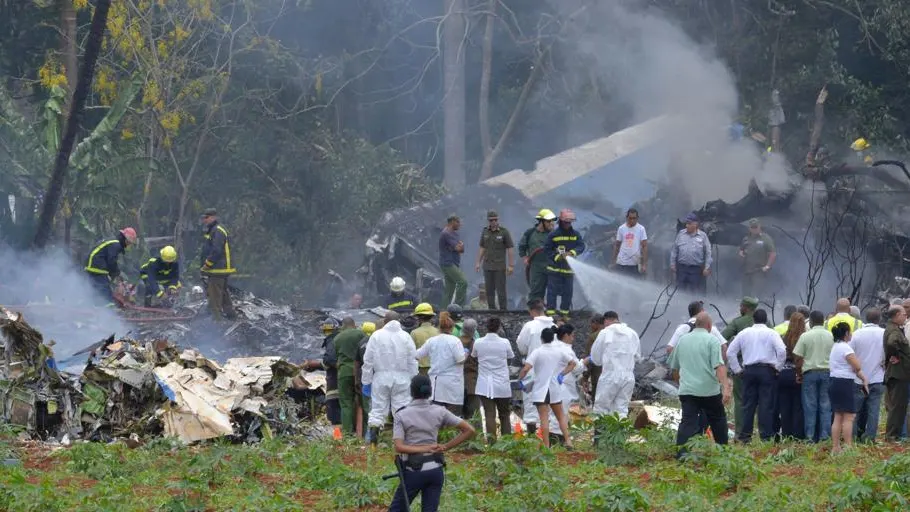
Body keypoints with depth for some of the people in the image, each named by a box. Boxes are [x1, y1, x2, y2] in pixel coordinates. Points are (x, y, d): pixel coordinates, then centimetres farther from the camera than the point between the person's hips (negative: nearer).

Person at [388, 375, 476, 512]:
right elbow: (469, 430, 2)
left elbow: (399, 447, -16)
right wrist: (445, 447, 1)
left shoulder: (401, 415, -5)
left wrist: (425, 449, -17)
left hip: (414, 470, -3)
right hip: (436, 470, 3)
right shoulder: (439, 412, 3)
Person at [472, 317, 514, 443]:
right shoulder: (505, 343, -9)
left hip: (484, 385, 0)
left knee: (489, 413, -2)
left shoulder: (478, 343, -5)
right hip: (502, 384, 0)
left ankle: (491, 439, -16)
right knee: (504, 414, 13)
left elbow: (474, 357, 10)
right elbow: (510, 358, 4)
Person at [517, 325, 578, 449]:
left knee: (544, 418, -5)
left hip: (540, 390, -4)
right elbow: (572, 363, 13)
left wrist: (520, 380, -6)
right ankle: (568, 441, 7)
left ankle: (546, 446, -7)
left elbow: (526, 368, -20)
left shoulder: (537, 352, -11)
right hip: (555, 388, 4)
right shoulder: (559, 351, 2)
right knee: (561, 415, 16)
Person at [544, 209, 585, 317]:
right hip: (554, 268, -3)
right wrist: (557, 257, -17)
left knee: (568, 292, 8)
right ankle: (550, 312, -1)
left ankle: (565, 313, 18)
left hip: (569, 268, 3)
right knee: (552, 291, -3)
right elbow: (548, 250, -2)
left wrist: (572, 253, -24)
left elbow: (581, 246, -7)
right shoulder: (553, 235, -4)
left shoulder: (576, 234, 3)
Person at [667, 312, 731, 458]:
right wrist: (726, 387, -21)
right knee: (718, 420, 14)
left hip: (687, 390, 3)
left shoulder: (682, 340, 12)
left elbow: (674, 366, 21)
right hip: (709, 391, -3)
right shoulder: (711, 340, -4)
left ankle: (681, 451, -22)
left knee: (688, 422, -5)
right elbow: (719, 366, -16)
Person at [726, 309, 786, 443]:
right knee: (766, 405, -2)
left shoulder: (744, 333, 9)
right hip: (767, 370, -3)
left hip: (749, 371, 3)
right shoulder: (771, 333, -2)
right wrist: (778, 367, -2)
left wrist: (737, 370, 13)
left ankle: (745, 436, 5)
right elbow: (782, 351, -15)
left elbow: (730, 352, 9)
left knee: (748, 404, 7)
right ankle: (766, 436, -5)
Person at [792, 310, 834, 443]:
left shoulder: (805, 336, -4)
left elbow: (798, 358, -4)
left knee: (810, 406, 2)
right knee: (826, 405, 4)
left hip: (810, 372, -2)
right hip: (827, 372, 2)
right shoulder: (831, 336, 3)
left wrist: (799, 374, 7)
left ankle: (810, 436, 2)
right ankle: (825, 435, 2)